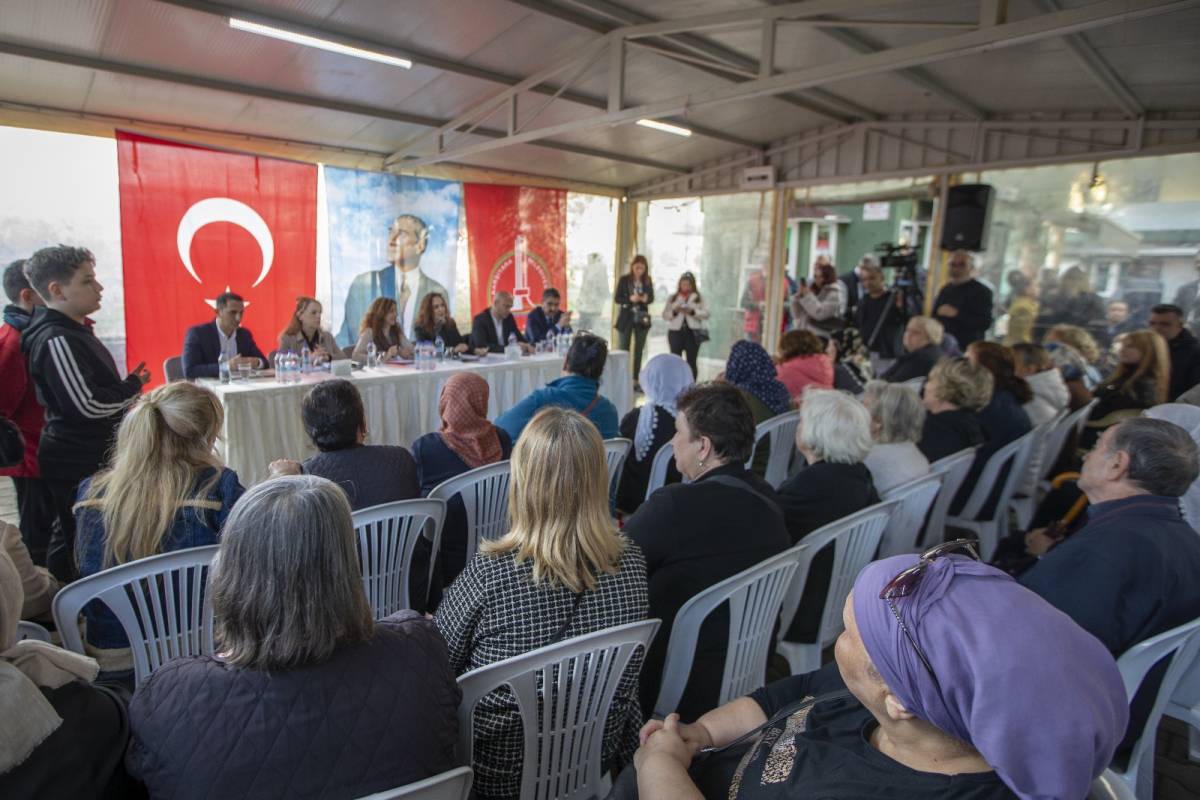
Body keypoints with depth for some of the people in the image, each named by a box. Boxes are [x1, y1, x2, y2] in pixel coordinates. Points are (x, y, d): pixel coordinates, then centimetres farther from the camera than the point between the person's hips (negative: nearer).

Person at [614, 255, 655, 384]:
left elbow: (652, 298, 8)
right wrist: (630, 299, -23)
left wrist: (646, 299, -15)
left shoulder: (648, 280, 2)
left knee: (639, 350, 8)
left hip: (642, 318, 3)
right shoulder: (624, 279, -6)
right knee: (623, 350, 0)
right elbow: (616, 298, -7)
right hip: (626, 317, -3)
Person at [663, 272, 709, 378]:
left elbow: (706, 314, -1)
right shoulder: (672, 298, 9)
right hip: (676, 332, 1)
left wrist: (692, 312, -16)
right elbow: (664, 315, 4)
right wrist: (674, 311, -15)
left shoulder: (698, 298, 8)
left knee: (691, 362, 1)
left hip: (693, 333, 0)